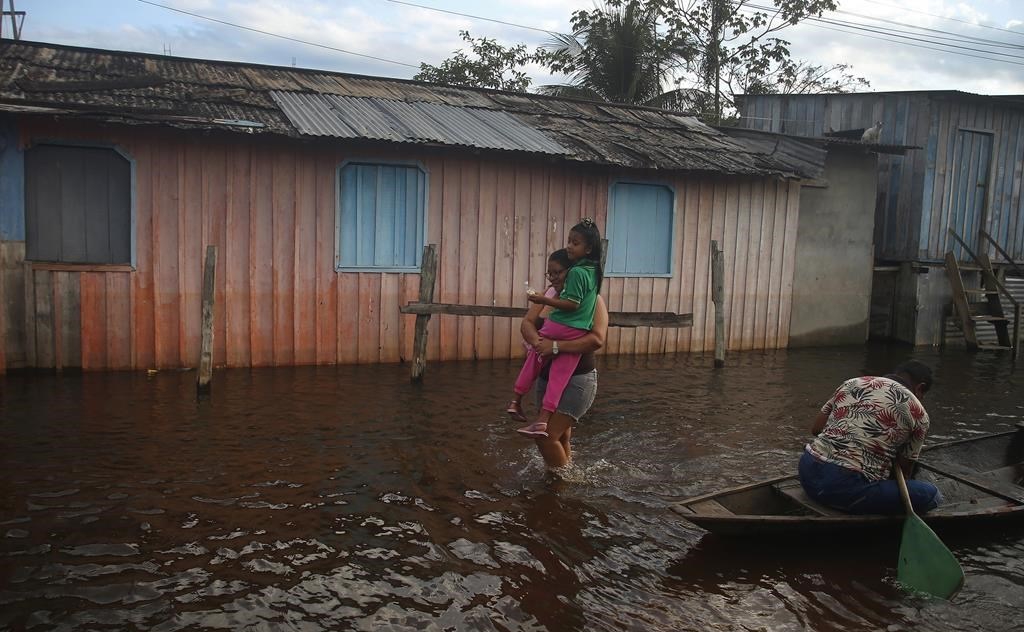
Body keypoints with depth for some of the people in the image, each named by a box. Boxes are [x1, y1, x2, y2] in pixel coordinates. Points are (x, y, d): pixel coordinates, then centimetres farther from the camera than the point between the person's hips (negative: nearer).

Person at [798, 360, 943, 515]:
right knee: (931, 495, 6)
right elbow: (904, 470, 12)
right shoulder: (918, 413, 4)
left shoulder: (852, 383, 16)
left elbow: (815, 428, 17)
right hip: (845, 487, -6)